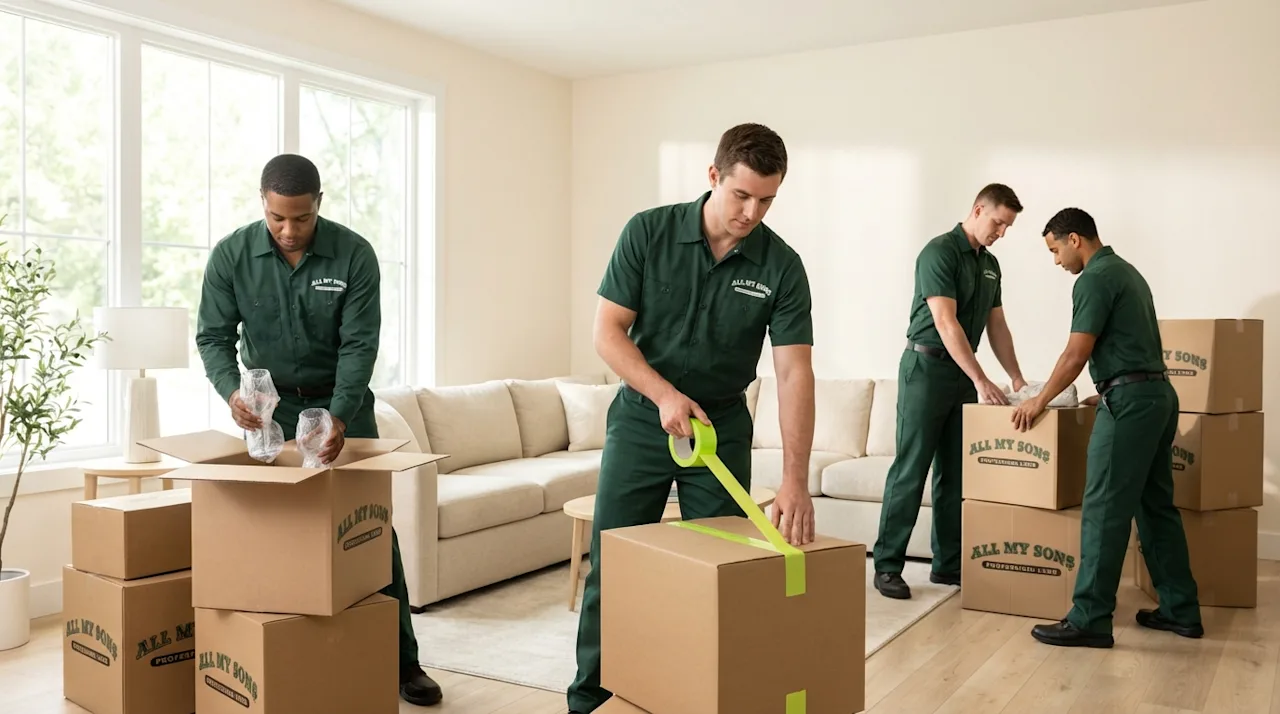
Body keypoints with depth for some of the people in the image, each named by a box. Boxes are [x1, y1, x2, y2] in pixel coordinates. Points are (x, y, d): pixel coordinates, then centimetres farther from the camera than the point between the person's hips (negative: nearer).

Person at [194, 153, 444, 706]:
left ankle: (401, 660, 7)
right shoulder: (231, 255, -11)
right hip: (270, 405, 2)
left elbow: (360, 343, -18)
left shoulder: (354, 254, -16)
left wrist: (338, 418, -32)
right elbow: (213, 336, -7)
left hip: (343, 401, -1)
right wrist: (232, 391, -28)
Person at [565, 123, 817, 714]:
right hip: (641, 418, 0)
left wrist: (795, 479, -28)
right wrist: (665, 393, -25)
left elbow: (794, 373, -18)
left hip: (722, 428, 1)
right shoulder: (648, 232, -12)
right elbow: (608, 332, -11)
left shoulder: (781, 266, -12)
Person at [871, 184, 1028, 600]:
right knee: (910, 470, -8)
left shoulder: (991, 265, 14)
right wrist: (981, 381, -24)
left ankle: (948, 564, 14)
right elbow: (946, 323, -20)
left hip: (963, 374, 8)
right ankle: (887, 565, -3)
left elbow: (996, 326, 17)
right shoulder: (939, 252, -13)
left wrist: (1017, 379, 9)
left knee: (956, 472, 8)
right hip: (926, 367, -8)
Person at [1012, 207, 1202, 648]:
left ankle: (1090, 620, -6)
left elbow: (1076, 354, -13)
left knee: (1105, 509, -9)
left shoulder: (1094, 279, -10)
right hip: (1158, 394, 10)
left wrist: (1040, 401, -3)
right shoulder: (1126, 271, 20)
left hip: (1131, 401, -10)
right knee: (1156, 506, 14)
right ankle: (1180, 610, 20)